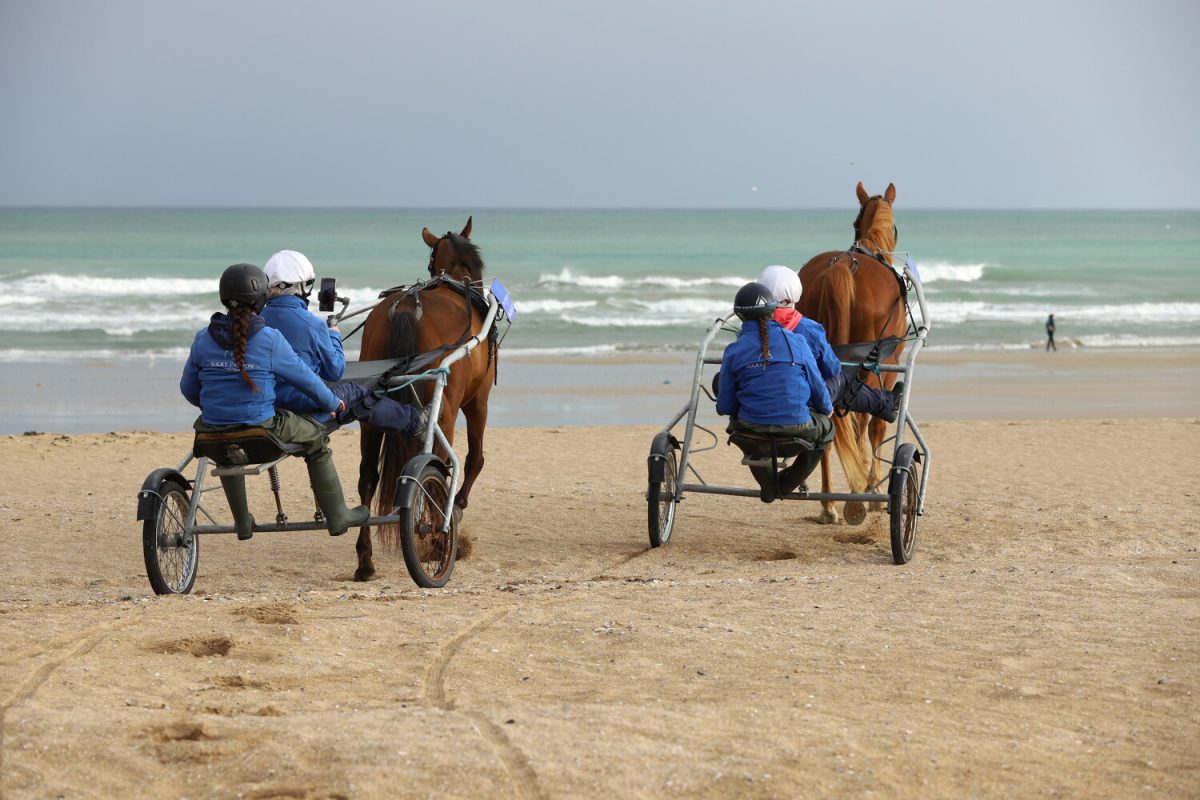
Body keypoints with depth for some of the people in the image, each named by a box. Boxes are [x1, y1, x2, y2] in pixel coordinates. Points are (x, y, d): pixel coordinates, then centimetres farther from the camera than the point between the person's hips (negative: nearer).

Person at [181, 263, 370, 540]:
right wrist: (332, 403, 18)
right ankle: (336, 516, 27)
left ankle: (242, 522, 43)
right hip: (261, 428, -4)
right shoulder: (269, 339, -12)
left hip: (214, 431, 4)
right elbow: (305, 378, -1)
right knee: (316, 439, 20)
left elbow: (188, 388, 9)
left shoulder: (203, 339, -1)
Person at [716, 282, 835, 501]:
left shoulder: (734, 351, -5)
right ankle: (788, 484, 25)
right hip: (796, 429, -1)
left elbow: (725, 406, 0)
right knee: (826, 427, 32)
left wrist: (724, 408, 27)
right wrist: (827, 408, 27)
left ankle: (768, 484, 32)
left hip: (751, 431, 1)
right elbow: (818, 388, 4)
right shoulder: (797, 342, -3)